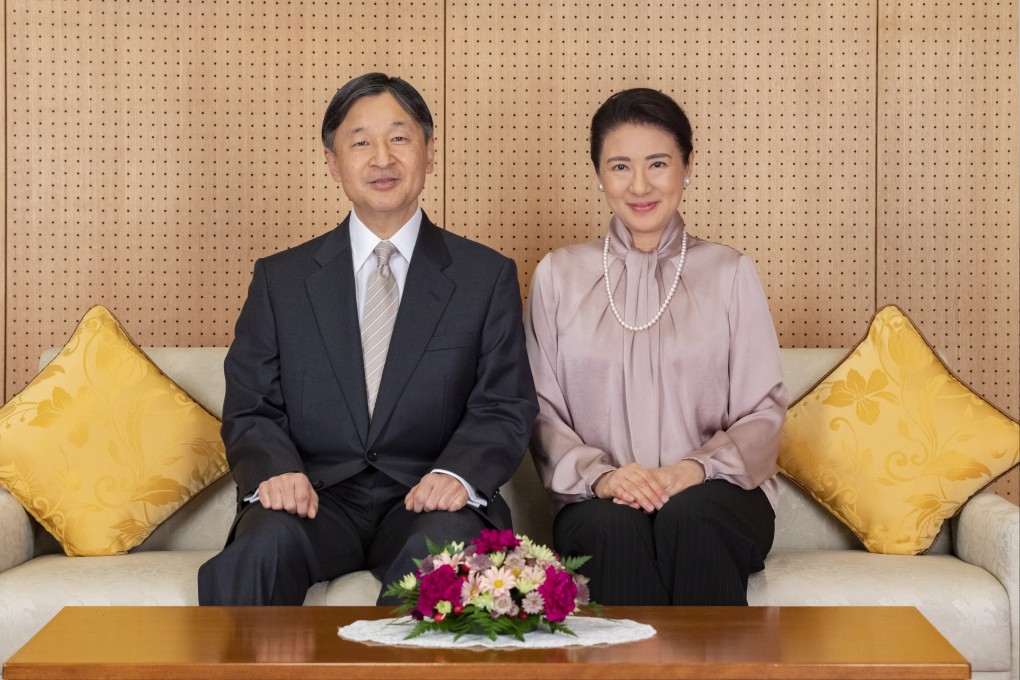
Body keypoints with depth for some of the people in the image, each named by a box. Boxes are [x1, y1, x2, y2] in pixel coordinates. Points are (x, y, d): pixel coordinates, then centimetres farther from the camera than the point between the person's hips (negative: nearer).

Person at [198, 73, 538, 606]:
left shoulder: (487, 277, 11)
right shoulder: (280, 280, 14)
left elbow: (505, 409, 5)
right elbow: (250, 411, 9)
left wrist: (458, 473, -17)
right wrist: (274, 471, -15)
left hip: (425, 501, 0)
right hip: (318, 496, 1)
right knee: (262, 547, -33)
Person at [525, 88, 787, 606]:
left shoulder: (730, 273, 12)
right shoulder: (558, 275, 13)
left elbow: (764, 413, 6)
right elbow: (542, 412, 7)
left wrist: (696, 469, -13)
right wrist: (599, 475, -13)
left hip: (715, 494, 0)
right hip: (598, 501, 0)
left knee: (688, 515, -34)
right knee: (615, 524, -34)